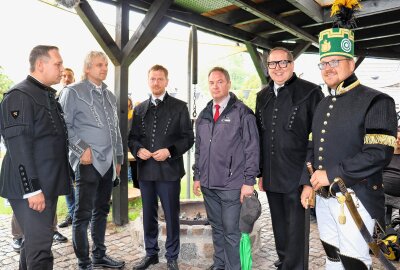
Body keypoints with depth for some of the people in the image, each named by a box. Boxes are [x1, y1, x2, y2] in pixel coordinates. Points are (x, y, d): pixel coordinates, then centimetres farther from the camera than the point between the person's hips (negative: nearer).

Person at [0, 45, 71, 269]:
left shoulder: (48, 95, 15)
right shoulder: (19, 96, -13)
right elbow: (19, 148, -20)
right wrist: (32, 189, -22)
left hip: (48, 184, 9)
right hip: (31, 187, -9)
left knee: (35, 240, 20)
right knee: (40, 245, -4)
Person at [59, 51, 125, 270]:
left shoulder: (110, 96, 16)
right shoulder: (73, 92, -3)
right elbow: (64, 125, -9)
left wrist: (119, 158, 17)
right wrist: (81, 149, -16)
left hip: (107, 162, 7)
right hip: (88, 162, -7)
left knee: (101, 211, 15)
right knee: (83, 214, 1)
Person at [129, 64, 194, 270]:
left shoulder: (179, 107, 0)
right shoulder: (140, 109, 12)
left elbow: (188, 138, -3)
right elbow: (132, 137, 13)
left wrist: (170, 151, -17)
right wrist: (138, 150, -8)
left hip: (169, 170, -4)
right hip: (145, 170, 4)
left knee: (171, 216, 6)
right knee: (148, 215, 16)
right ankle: (151, 253, 33)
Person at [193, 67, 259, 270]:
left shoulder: (242, 113, -5)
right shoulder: (204, 115, 12)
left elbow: (252, 149, -7)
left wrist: (249, 181, -11)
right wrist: (197, 176, 13)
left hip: (231, 185, -5)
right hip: (208, 184, 6)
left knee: (231, 230, 3)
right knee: (216, 227, 17)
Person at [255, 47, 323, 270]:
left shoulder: (310, 92, -7)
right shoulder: (263, 96, 11)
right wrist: (261, 172, 13)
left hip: (297, 177, -6)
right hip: (271, 177, 6)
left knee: (295, 229, 6)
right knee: (279, 226, 19)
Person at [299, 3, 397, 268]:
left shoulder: (376, 101, -9)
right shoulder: (323, 105, 14)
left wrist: (332, 174, -18)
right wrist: (308, 183, 5)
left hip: (355, 199, -6)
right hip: (323, 196, 7)